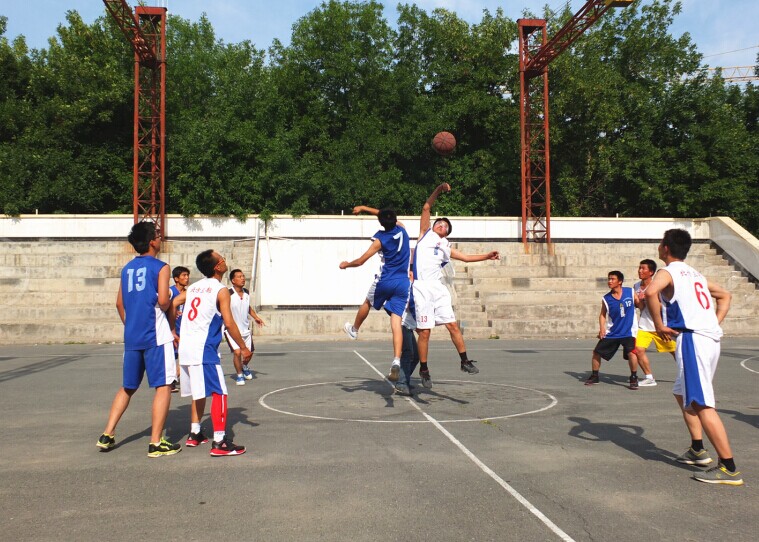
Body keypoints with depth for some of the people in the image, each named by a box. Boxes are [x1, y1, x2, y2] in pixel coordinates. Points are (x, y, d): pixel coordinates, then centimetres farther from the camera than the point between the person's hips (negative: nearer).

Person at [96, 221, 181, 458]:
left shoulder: (127, 268, 13)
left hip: (131, 336, 7)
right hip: (155, 334, -7)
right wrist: (166, 308, 5)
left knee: (127, 387, 19)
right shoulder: (160, 267, -6)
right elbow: (163, 300, -17)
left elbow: (119, 303, 16)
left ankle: (107, 435, 19)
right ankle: (156, 443, -2)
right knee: (163, 386, -1)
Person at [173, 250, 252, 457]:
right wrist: (243, 348, -5)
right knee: (219, 393, -4)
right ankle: (219, 443, -7)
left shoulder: (193, 287, 15)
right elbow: (229, 323, -13)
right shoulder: (221, 290, -8)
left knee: (200, 392, 22)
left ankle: (194, 434, 29)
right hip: (203, 349, -8)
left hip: (185, 347, 8)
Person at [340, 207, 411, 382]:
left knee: (367, 302, 29)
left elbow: (360, 261, -5)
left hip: (385, 281, -3)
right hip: (403, 284, 3)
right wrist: (365, 208, 30)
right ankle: (396, 362, -18)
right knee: (396, 323, -4)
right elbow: (387, 215, 23)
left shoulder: (380, 240, -8)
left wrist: (346, 264, 15)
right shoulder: (402, 229, 4)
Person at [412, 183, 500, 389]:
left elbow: (466, 257, 25)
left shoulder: (446, 247, 25)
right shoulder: (426, 233, 14)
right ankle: (423, 369, 9)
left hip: (438, 287, 5)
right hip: (422, 287, -5)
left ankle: (465, 361, 12)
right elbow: (426, 208, 10)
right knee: (424, 331, -3)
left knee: (452, 325, 1)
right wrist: (439, 189, 3)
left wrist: (487, 256, 16)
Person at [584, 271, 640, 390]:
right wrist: (602, 328, -6)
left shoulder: (631, 292, -6)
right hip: (611, 332, 3)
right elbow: (602, 314, 9)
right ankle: (594, 376, 23)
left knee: (631, 352, -24)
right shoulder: (606, 299, -3)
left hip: (628, 331, -3)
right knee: (596, 352, 2)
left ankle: (634, 378, -3)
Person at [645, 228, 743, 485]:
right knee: (683, 394, 24)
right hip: (711, 337, 9)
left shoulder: (667, 272, -4)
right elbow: (725, 295, 33)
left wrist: (659, 325, -16)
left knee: (701, 404, -9)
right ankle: (697, 450, 28)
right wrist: (715, 324, 23)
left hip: (692, 339, -9)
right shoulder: (695, 274, 21)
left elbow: (651, 292, -27)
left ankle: (729, 468, -9)